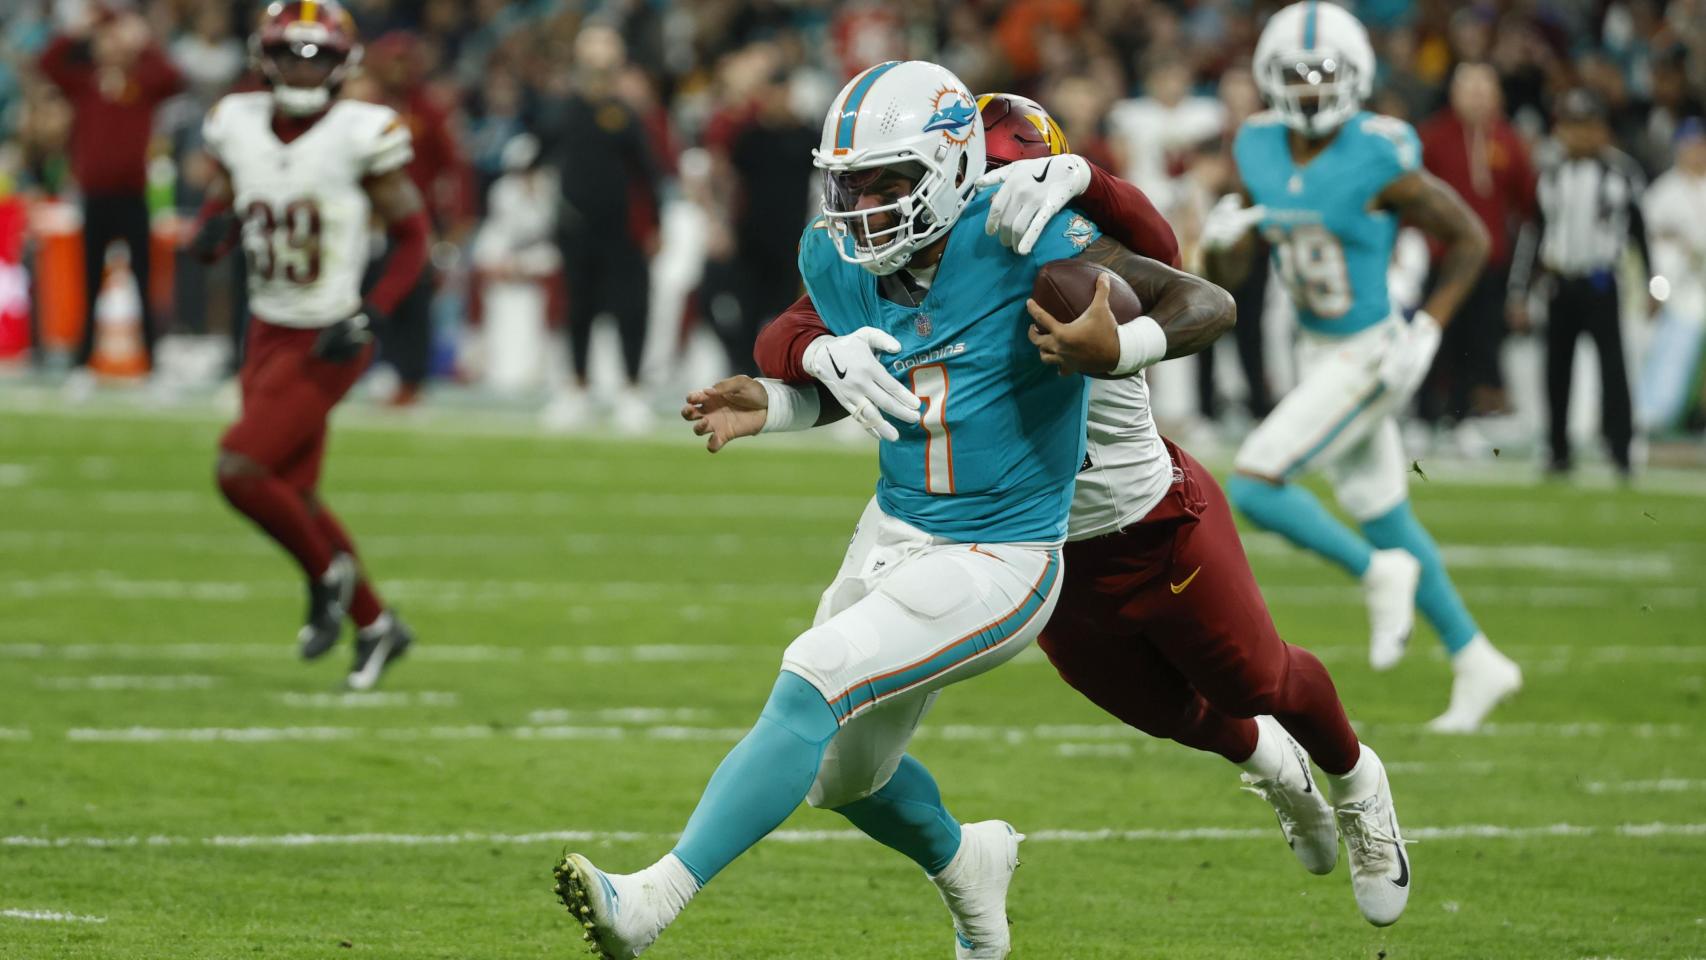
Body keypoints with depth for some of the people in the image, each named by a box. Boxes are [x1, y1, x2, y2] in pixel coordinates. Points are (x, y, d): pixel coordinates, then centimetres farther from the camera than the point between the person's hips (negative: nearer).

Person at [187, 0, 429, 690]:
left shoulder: (361, 135, -14)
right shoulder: (239, 125, 0)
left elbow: (411, 238, -7)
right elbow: (221, 203, 13)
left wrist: (369, 319, -17)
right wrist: (212, 231, -11)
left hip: (326, 345, -6)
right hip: (268, 334, 6)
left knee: (240, 470, -17)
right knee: (290, 496, 11)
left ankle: (327, 571, 9)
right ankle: (375, 625, 28)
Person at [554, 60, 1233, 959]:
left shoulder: (1017, 243, -22)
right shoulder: (837, 259, -4)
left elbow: (1210, 304, -19)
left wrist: (1116, 348, -38)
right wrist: (765, 406, -3)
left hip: (994, 566, -8)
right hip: (893, 532, 8)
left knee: (812, 687, -24)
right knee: (845, 774, 22)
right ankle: (965, 864, 54)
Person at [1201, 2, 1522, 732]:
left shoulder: (1381, 161, -20)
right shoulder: (1261, 150, -1)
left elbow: (1468, 239, -9)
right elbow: (1226, 272, 6)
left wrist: (1424, 334, -16)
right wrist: (1220, 238, -17)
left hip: (1368, 356, -7)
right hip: (1319, 354, 7)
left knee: (1254, 486, -16)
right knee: (1385, 521, 15)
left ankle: (1378, 574, 5)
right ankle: (1476, 665, 27)